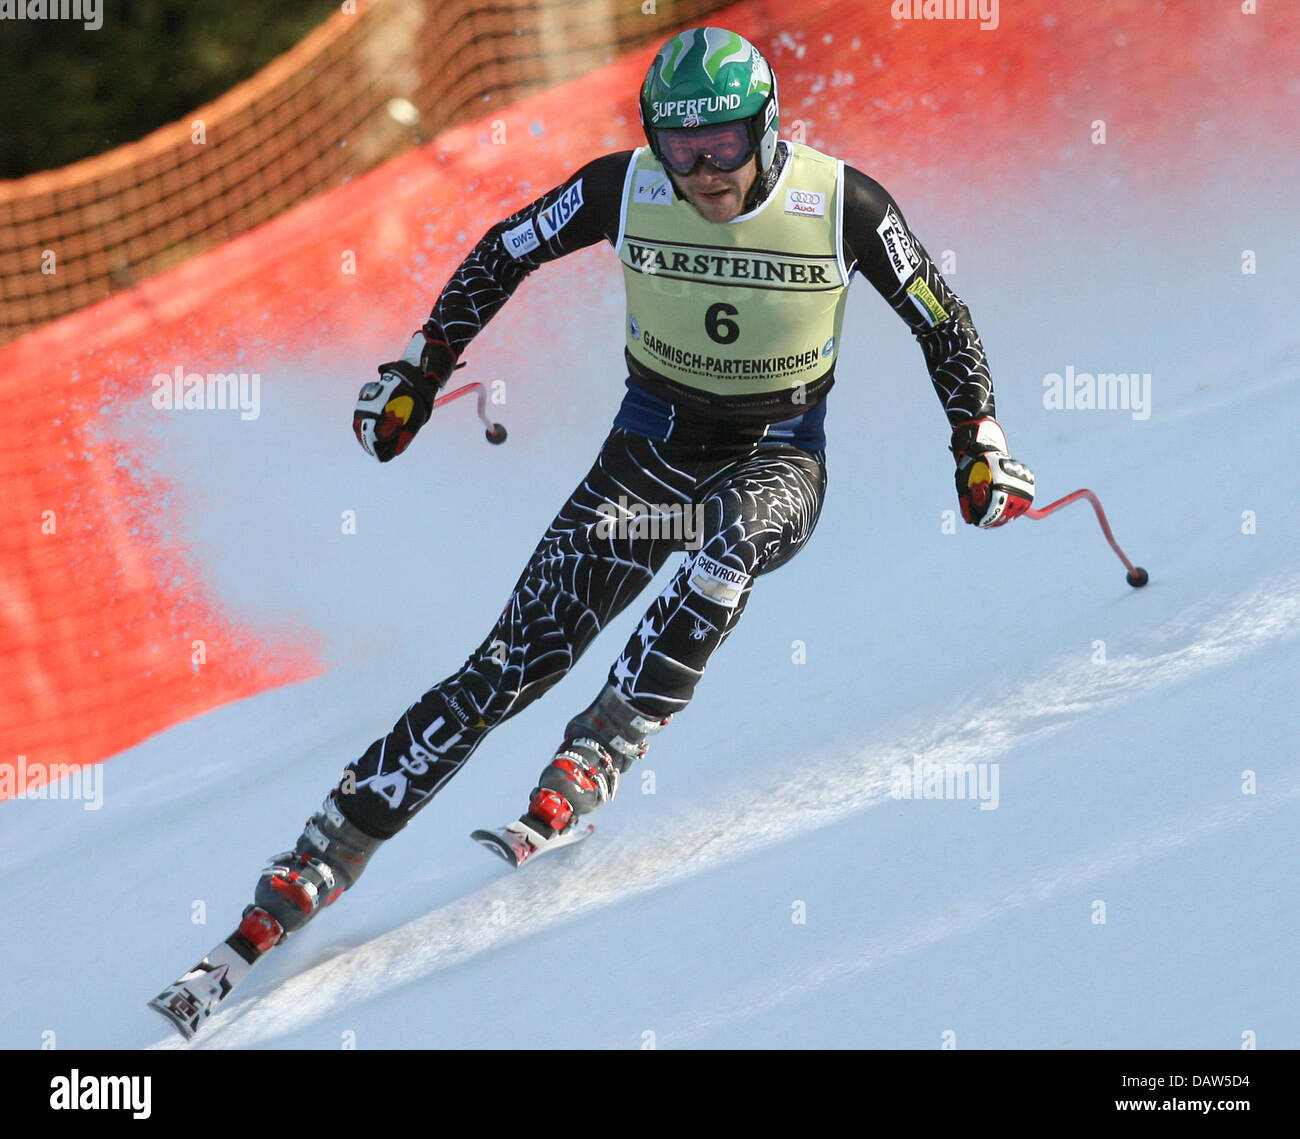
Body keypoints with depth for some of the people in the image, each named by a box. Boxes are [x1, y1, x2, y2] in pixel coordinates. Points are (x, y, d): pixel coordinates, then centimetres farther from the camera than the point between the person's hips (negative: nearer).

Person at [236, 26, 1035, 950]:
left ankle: (596, 756, -33)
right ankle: (313, 871, -11)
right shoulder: (624, 188, -14)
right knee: (517, 663, -13)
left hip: (778, 456, 0)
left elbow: (944, 325, -3)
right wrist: (419, 373, 6)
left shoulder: (841, 205, -17)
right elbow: (503, 255, 3)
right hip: (654, 442, 1)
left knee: (734, 528, -40)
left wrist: (981, 445, -13)